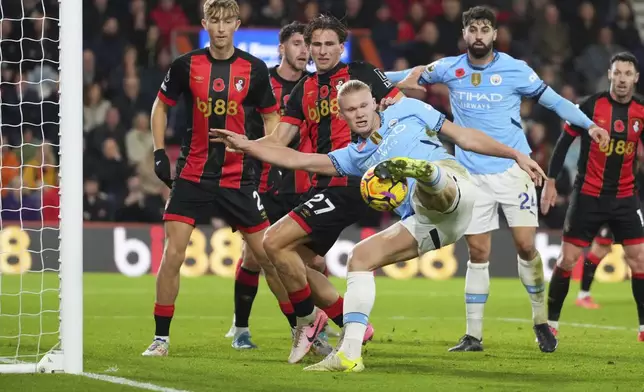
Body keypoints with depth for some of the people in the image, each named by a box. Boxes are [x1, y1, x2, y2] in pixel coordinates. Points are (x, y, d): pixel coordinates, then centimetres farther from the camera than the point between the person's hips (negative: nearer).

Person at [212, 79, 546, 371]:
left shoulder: (406, 111, 18)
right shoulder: (355, 156, 25)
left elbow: (465, 137, 18)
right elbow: (296, 159, 21)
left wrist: (516, 155, 13)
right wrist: (245, 145, 15)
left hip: (455, 186, -5)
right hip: (425, 225, 5)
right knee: (359, 258, -4)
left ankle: (427, 173, -76)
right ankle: (349, 353, -8)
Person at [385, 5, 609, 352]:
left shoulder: (515, 70, -4)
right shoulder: (450, 69, 2)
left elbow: (553, 100, 2)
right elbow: (410, 76, 14)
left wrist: (588, 124, -9)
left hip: (513, 169, -1)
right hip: (472, 176, 1)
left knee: (526, 246, -8)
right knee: (478, 254, 1)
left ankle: (541, 321, 11)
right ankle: (473, 335, 7)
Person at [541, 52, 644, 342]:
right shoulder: (592, 105, -8)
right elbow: (564, 141, -2)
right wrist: (550, 182, -4)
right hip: (588, 195, -2)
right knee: (568, 258, -2)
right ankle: (551, 322, 11)